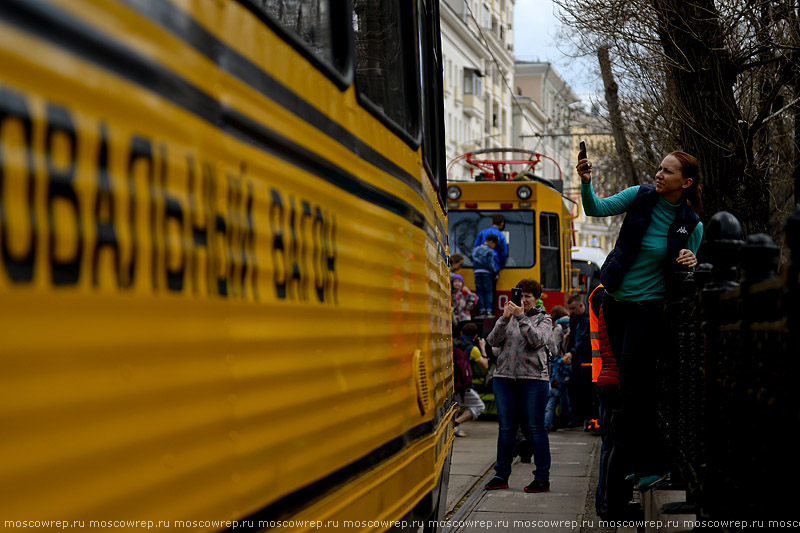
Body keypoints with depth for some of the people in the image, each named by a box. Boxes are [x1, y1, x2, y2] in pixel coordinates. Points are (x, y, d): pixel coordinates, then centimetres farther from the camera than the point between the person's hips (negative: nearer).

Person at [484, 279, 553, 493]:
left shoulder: (544, 319, 7)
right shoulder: (508, 316, 14)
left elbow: (537, 340, -11)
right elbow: (493, 341, 1)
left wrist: (521, 317, -16)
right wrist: (505, 318, -12)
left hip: (533, 378, -3)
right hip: (504, 377, 3)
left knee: (535, 428, -4)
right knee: (505, 428, 6)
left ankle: (542, 478, 1)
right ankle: (501, 475, 13)